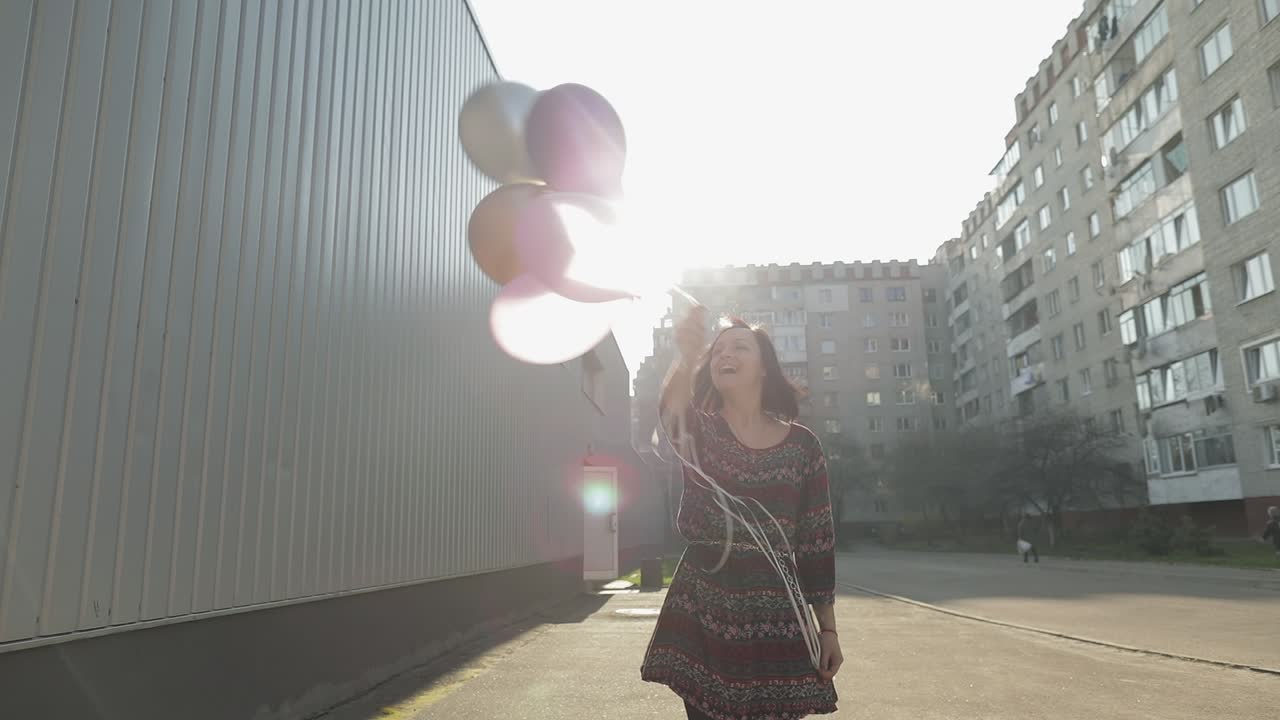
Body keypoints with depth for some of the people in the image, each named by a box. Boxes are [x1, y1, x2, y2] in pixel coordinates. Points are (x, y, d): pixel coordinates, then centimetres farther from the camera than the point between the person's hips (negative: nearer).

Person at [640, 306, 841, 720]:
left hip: (776, 620, 1)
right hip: (703, 620, 0)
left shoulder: (801, 444, 3)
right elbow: (671, 417, -25)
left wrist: (827, 627, 4)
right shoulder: (700, 430, 1)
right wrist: (687, 358, -44)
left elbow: (818, 539, 5)